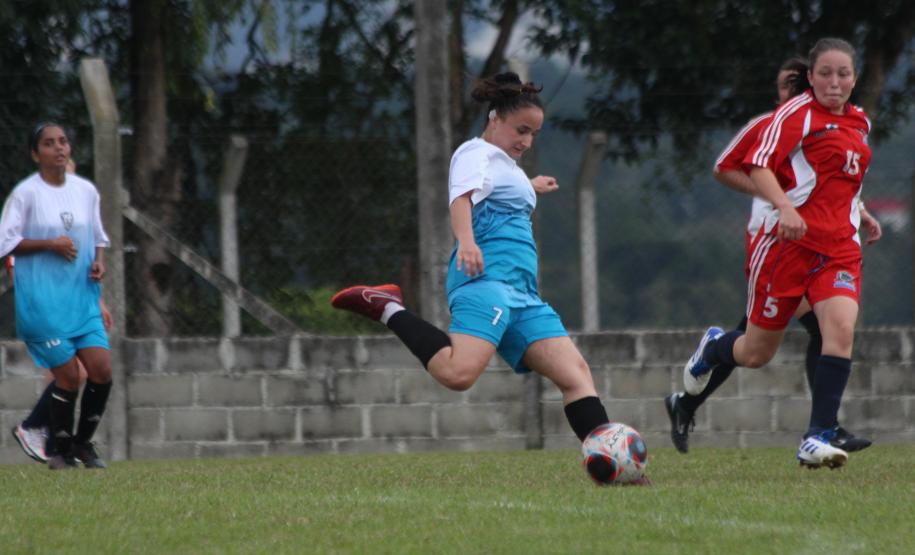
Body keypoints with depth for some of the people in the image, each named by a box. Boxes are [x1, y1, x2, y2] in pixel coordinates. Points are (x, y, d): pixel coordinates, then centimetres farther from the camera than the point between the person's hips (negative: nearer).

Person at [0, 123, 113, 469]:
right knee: (68, 375, -7)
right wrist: (50, 244, -17)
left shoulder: (86, 191, 8)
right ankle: (61, 450, 12)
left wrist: (99, 260, -2)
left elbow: (98, 236, 19)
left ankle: (83, 442, 14)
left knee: (102, 369, -6)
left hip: (82, 296, 5)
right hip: (42, 299, -5)